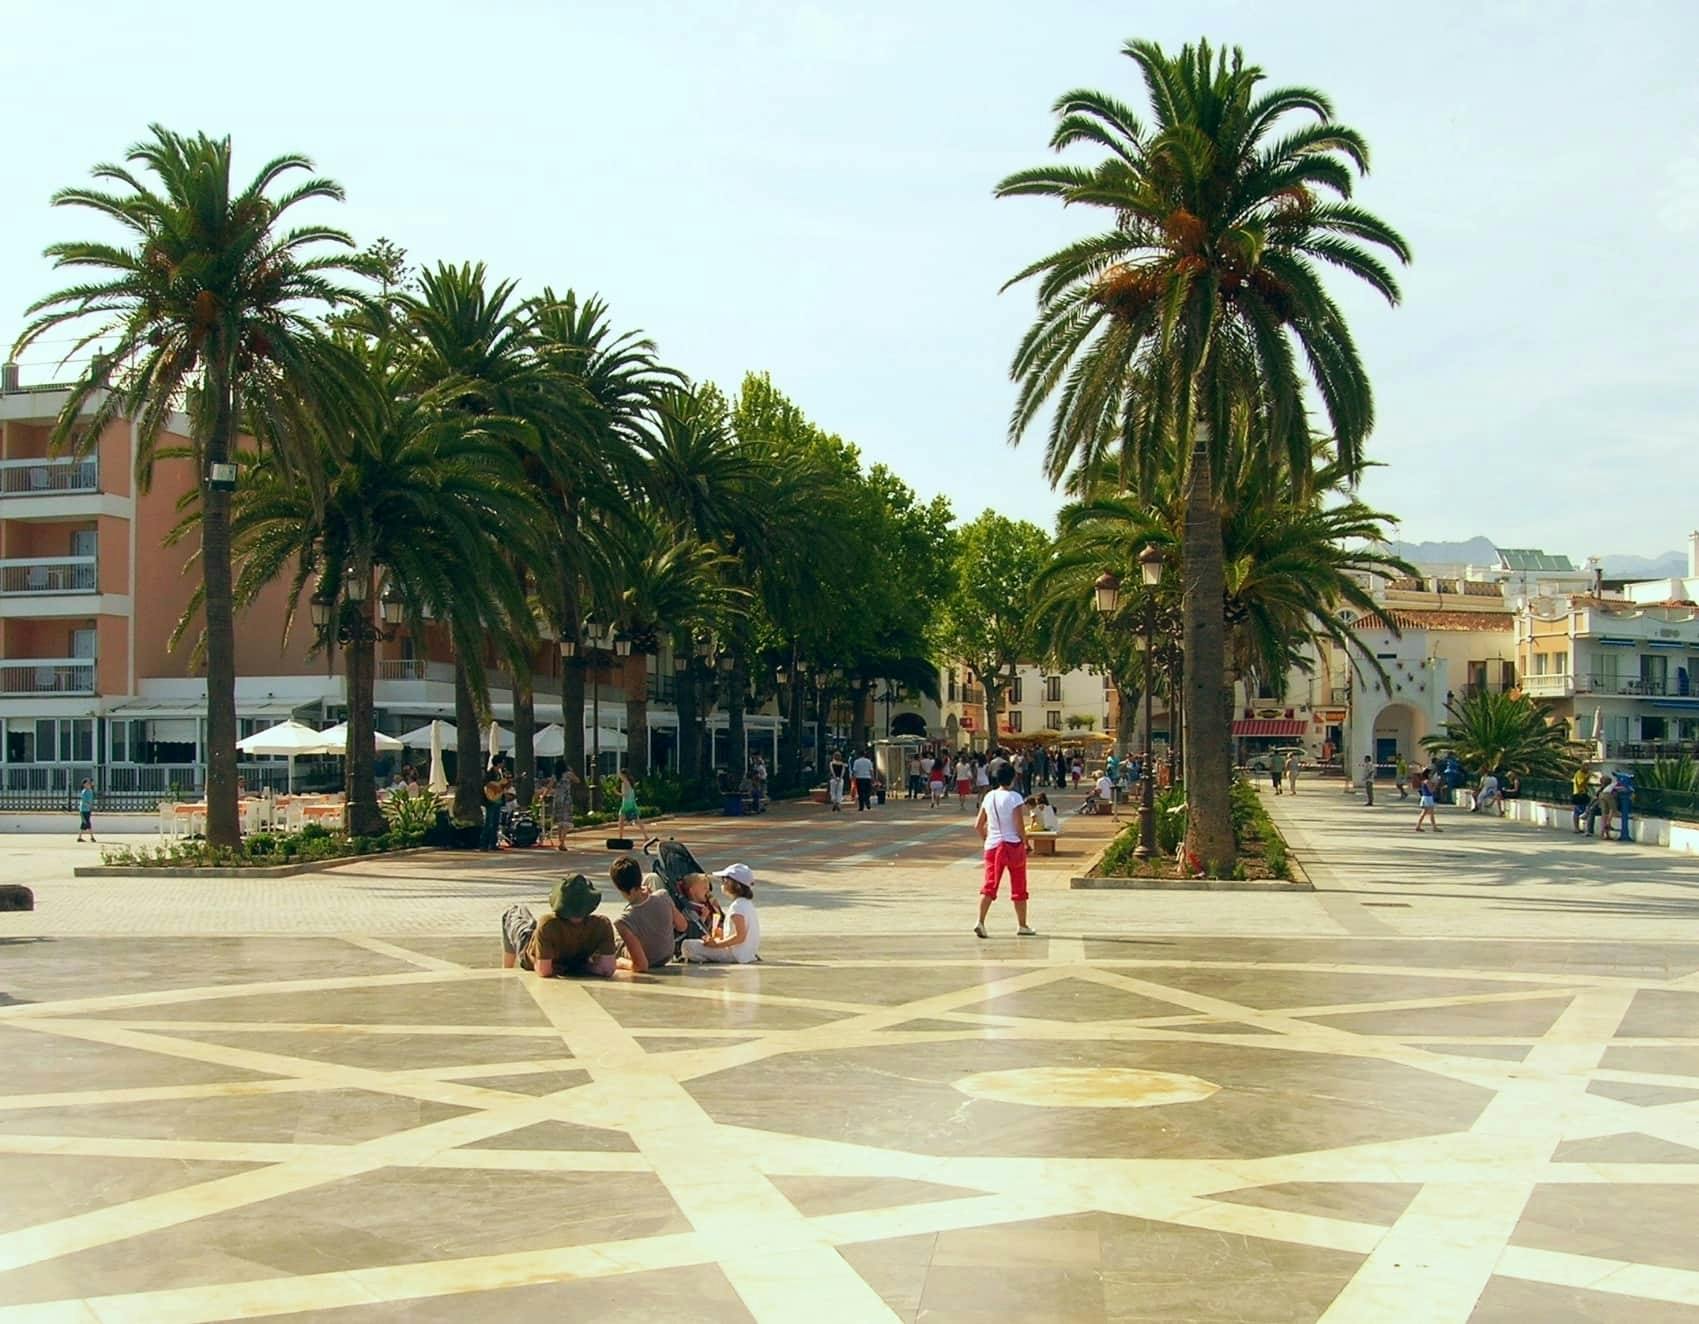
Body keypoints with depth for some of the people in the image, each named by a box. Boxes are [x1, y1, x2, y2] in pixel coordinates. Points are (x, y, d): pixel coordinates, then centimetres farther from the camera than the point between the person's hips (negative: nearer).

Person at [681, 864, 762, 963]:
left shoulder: (737, 906, -18)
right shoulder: (747, 903, 13)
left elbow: (740, 937, -24)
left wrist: (716, 944, -19)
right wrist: (723, 934, 12)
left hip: (737, 955, -10)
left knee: (687, 945, -13)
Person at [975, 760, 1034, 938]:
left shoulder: (988, 797, 5)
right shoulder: (1014, 797, -11)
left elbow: (978, 826, 8)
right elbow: (1019, 825, -15)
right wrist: (1025, 843, -3)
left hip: (992, 846, 4)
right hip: (1013, 845, -4)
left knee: (989, 886, 2)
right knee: (1019, 888, 9)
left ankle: (980, 922, -15)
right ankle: (1022, 926, 18)